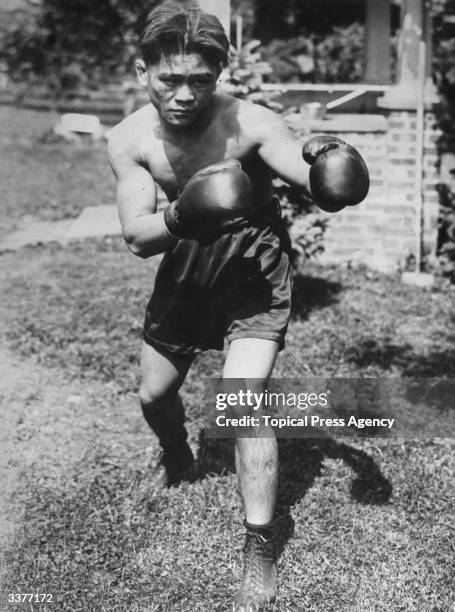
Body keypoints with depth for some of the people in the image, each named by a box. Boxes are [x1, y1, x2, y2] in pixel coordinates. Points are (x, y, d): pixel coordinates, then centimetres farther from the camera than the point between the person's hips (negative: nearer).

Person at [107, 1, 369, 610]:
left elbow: (316, 179, -37)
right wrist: (180, 219, -44)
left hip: (255, 271, -4)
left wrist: (326, 165, -61)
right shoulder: (129, 140, -17)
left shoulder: (250, 123, -26)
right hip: (184, 268, 5)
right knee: (153, 394, 17)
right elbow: (136, 236, -22)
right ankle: (178, 458, 54)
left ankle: (260, 558, -2)